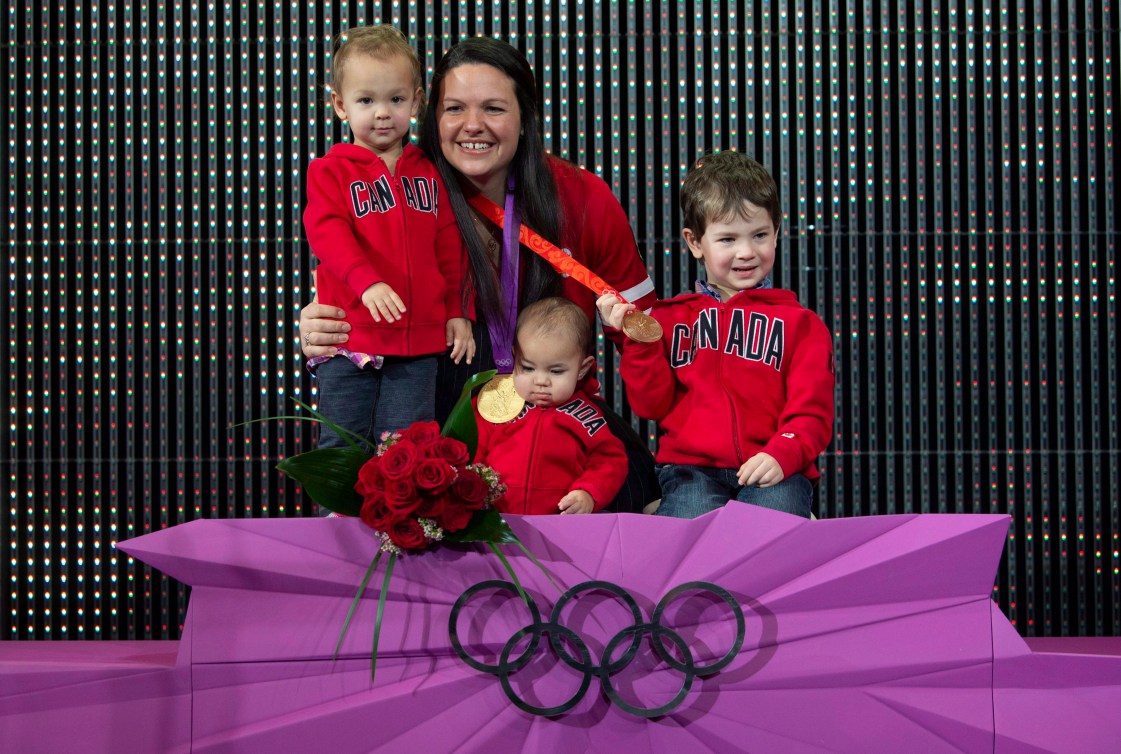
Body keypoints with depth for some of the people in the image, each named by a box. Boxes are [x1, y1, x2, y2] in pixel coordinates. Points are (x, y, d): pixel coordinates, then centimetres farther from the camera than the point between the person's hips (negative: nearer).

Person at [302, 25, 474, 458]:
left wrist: (457, 312, 11)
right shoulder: (331, 171, 0)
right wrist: (368, 281, -29)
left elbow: (450, 248, 14)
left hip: (419, 341, 2)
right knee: (342, 448, 4)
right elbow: (328, 234, -14)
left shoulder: (430, 173, 10)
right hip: (351, 336, -2)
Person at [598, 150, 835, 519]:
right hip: (690, 468, 0)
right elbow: (653, 404, 12)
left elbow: (811, 413, 6)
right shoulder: (670, 318, 19)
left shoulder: (800, 323, 15)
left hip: (772, 473, 0)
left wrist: (781, 455, -14)